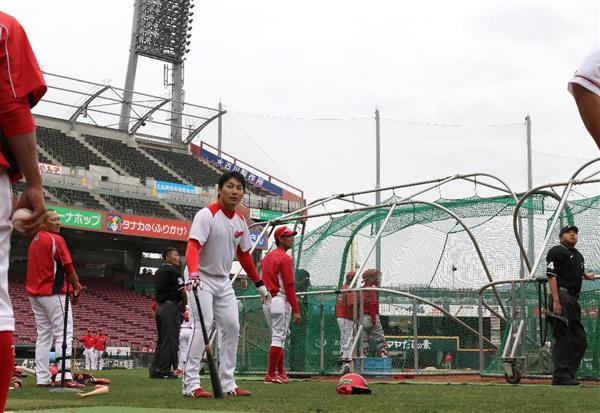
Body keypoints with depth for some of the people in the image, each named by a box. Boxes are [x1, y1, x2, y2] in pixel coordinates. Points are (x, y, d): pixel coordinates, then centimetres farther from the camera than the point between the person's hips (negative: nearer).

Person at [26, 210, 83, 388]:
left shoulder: (33, 241, 16)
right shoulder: (56, 240, -9)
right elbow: (67, 266, -12)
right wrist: (76, 286, 2)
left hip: (34, 293, 8)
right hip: (54, 293, -8)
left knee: (43, 336, 11)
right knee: (64, 334, -8)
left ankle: (42, 378, 9)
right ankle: (65, 376, -15)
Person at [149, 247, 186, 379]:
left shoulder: (158, 272, 16)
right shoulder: (173, 271, -10)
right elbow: (182, 290, -12)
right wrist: (184, 304, 4)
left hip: (160, 307, 9)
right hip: (171, 307, -9)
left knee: (161, 340, 13)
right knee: (170, 341, -6)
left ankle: (154, 370, 11)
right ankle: (165, 371, -6)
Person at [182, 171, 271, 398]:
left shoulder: (240, 220, 6)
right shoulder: (207, 215, -17)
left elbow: (244, 254, 17)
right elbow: (193, 245, -30)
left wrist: (259, 283, 18)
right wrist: (193, 273, -48)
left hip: (223, 281, 8)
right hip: (201, 278, -8)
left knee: (231, 326, 5)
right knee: (203, 326, -17)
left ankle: (227, 383, 13)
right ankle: (191, 384, -15)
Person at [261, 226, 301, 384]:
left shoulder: (267, 257, 15)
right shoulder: (285, 258, -12)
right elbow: (289, 286, -16)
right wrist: (296, 310, -16)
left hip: (266, 301, 9)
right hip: (280, 301, -9)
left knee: (278, 336, 16)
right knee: (278, 337, -6)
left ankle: (281, 373, 20)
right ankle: (271, 375, -8)